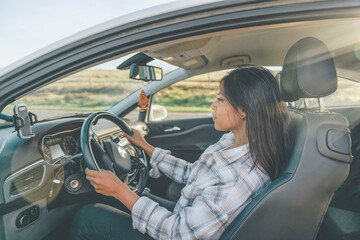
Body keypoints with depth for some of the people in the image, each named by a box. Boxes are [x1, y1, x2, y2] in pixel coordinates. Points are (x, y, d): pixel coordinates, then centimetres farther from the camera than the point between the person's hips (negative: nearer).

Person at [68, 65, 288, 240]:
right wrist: (145, 147, 12)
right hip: (185, 218, 8)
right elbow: (190, 173, 7)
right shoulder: (231, 140, -6)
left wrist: (120, 190, -25)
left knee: (88, 218, -3)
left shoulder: (240, 180, -34)